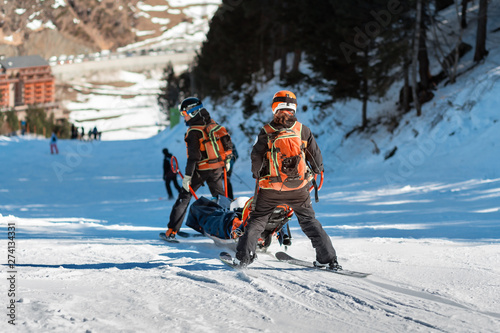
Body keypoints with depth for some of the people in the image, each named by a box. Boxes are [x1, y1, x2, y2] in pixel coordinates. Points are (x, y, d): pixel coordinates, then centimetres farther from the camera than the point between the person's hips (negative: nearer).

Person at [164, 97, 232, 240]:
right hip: (217, 168, 6)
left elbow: (193, 156, -21)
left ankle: (172, 231, 0)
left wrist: (187, 176, -19)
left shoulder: (194, 131, -17)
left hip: (201, 169, -6)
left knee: (184, 197, 1)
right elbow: (228, 142, 13)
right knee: (220, 197, 18)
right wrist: (226, 160, 25)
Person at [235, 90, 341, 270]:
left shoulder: (266, 132, -7)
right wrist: (317, 171, 25)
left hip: (270, 189, -1)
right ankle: (327, 257, 6)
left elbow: (256, 159, -2)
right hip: (298, 188, 1)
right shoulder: (303, 130, -3)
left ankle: (243, 256, 11)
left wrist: (258, 176, 17)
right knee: (309, 221, 13)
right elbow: (316, 157, 4)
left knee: (257, 220, 14)